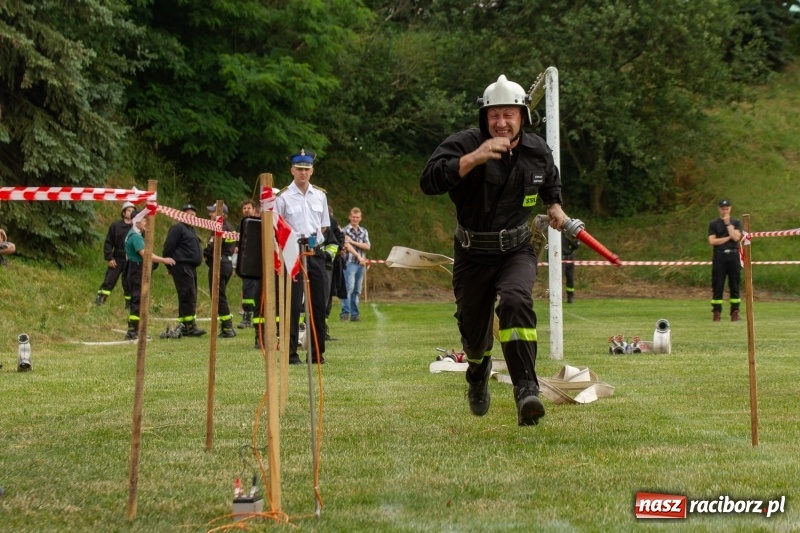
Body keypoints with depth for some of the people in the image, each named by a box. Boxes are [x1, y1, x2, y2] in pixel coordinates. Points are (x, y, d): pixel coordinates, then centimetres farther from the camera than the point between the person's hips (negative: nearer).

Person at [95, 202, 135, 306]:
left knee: (129, 283, 5)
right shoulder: (115, 225, 1)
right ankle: (100, 298, -2)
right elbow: (108, 242, 3)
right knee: (109, 280, -4)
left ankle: (129, 303, 14)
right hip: (117, 259, 0)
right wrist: (109, 258, -5)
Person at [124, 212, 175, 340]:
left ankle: (134, 331, 16)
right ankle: (132, 332, -11)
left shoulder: (134, 235, 16)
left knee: (136, 301, 12)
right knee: (138, 301, -10)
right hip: (137, 271, -11)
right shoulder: (135, 236, -17)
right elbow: (144, 254, -25)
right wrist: (164, 260, -20)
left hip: (135, 271, 11)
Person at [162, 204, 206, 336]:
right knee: (188, 297, -14)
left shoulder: (191, 230, 23)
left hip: (191, 268, 10)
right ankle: (190, 326, -15)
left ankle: (183, 327, 14)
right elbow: (168, 247, -13)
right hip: (182, 266, -10)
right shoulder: (178, 228, -7)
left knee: (190, 298, 10)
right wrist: (170, 265, -11)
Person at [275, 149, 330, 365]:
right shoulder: (283, 197, -4)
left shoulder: (320, 195, 9)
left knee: (318, 304, 6)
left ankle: (317, 353, 14)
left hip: (316, 253, 4)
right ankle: (291, 353, 0)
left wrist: (315, 239, 0)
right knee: (293, 304, -5)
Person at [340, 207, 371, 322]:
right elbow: (347, 246, -11)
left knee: (357, 290, 7)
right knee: (349, 287, -16)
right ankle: (345, 313, -18)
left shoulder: (364, 232, 15)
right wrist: (359, 256, -20)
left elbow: (367, 246, 3)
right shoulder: (345, 230, 0)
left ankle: (354, 314, 10)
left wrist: (353, 242, -8)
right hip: (350, 262, -5)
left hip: (361, 264, 5)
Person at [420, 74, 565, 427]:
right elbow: (429, 182, -34)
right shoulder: (465, 144, -16)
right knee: (473, 329, 12)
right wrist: (474, 158, -42)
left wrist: (554, 205, 12)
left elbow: (550, 179, 26)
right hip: (473, 254, -1)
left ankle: (526, 391, -36)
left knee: (515, 301, -30)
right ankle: (478, 373, 50)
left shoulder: (537, 152, -1)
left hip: (517, 251, 1)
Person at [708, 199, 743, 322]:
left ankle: (735, 312, 3)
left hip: (733, 256, 1)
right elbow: (712, 241, -3)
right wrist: (728, 238, -5)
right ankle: (717, 313, -2)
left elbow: (736, 237, -6)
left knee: (734, 285, 1)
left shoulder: (736, 223, 11)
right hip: (719, 256, -1)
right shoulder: (713, 224, 9)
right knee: (717, 286, -3)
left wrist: (728, 223, -5)